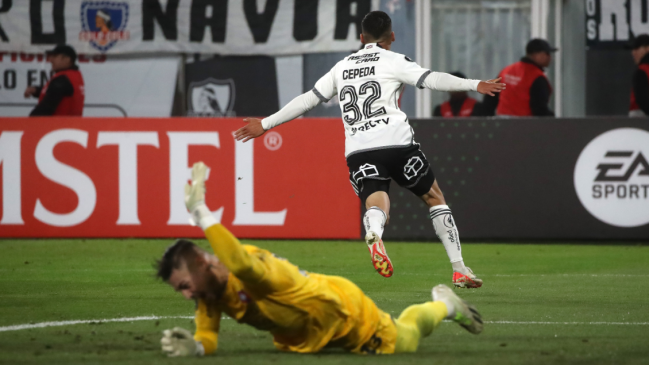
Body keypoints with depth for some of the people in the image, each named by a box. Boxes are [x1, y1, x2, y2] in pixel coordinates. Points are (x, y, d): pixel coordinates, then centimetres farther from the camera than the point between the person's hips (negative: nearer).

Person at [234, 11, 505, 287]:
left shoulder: (342, 67, 22)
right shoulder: (392, 61, 9)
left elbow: (308, 99, 22)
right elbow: (431, 79, -5)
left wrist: (265, 124, 30)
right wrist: (474, 85, -4)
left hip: (358, 151, 3)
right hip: (396, 140, -2)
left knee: (376, 205, -12)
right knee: (434, 198, 13)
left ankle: (373, 234, -51)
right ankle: (459, 271, 9)